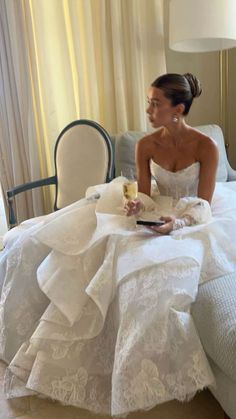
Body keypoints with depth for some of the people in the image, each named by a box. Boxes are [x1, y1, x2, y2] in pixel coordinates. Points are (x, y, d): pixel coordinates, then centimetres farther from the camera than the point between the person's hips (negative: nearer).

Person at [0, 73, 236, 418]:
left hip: (191, 220, -4)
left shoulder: (206, 147, -15)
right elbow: (146, 197, -3)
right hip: (155, 213, 5)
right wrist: (137, 206, -26)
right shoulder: (146, 145, -5)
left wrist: (178, 223, -33)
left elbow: (204, 207, -14)